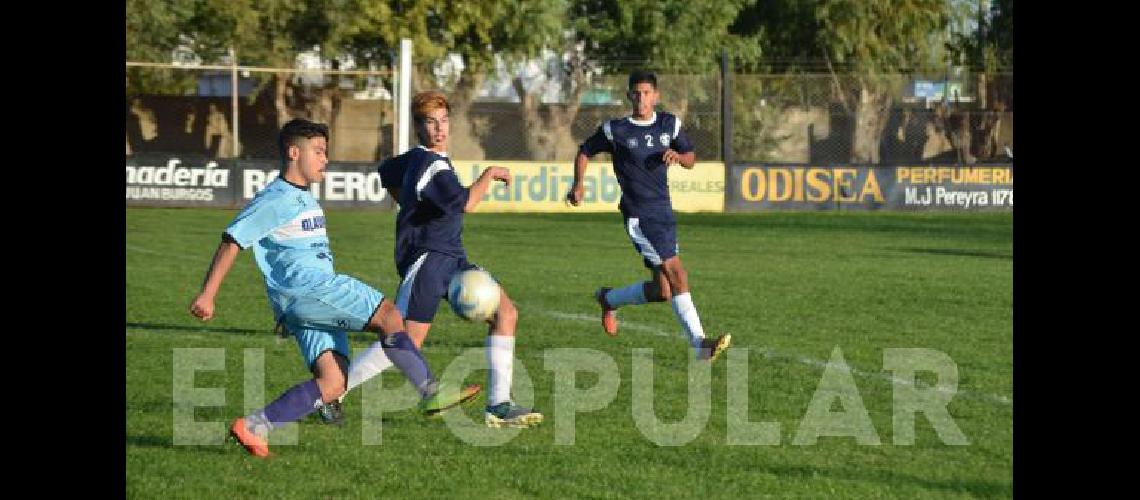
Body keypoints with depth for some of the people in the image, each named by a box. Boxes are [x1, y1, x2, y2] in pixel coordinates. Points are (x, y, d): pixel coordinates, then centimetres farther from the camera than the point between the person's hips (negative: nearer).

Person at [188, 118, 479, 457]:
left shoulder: (306, 199, 26)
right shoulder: (274, 200, -4)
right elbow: (232, 241, -7)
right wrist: (207, 295, -11)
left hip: (319, 295, 10)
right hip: (303, 287, -10)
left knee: (332, 384, -6)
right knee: (388, 314, -16)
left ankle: (254, 427, -7)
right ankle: (431, 393, -15)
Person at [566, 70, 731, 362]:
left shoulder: (669, 125, 8)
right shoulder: (615, 130, -4)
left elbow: (691, 160, 14)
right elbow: (584, 152, 9)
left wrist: (677, 155, -9)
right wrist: (578, 184, -6)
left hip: (664, 212, 6)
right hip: (639, 215, -6)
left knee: (662, 291, 7)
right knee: (677, 274, -17)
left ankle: (609, 299, 32)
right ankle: (700, 344, -18)